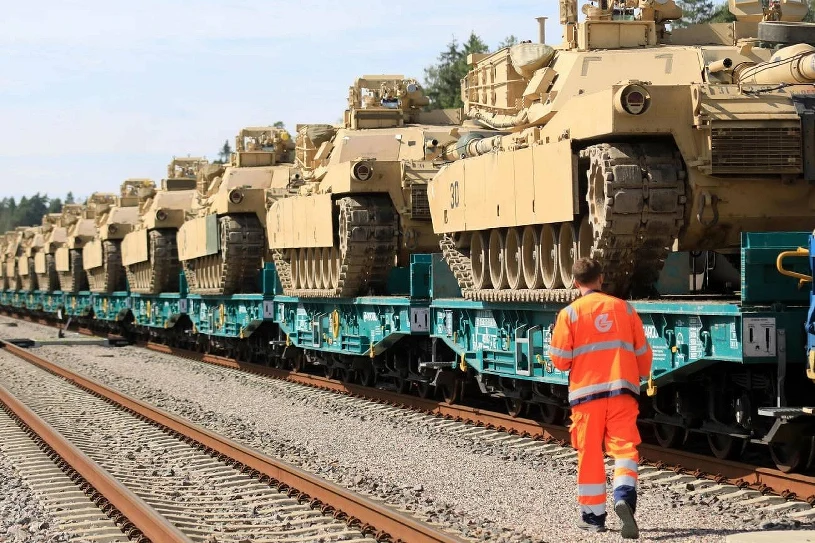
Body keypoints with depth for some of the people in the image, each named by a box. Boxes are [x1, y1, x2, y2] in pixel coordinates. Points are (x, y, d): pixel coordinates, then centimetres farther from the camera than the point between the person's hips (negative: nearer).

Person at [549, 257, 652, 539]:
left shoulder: (570, 313, 0)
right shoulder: (623, 307, 8)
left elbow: (559, 359, -3)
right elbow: (643, 351, 10)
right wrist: (642, 375, 29)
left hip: (587, 391, -1)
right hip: (622, 389, 1)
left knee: (590, 453, 8)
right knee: (624, 447, -1)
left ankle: (593, 515, 12)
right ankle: (624, 497, -26)